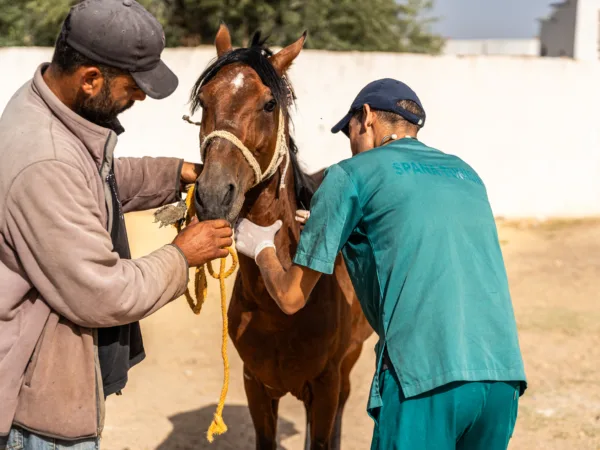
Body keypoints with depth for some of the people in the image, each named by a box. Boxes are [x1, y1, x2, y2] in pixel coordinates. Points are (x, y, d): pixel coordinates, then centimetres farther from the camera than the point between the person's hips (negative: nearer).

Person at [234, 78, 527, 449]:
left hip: (427, 376, -6)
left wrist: (262, 248, 29)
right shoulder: (467, 174, 22)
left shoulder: (352, 174, 6)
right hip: (505, 374, 6)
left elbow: (292, 297, 9)